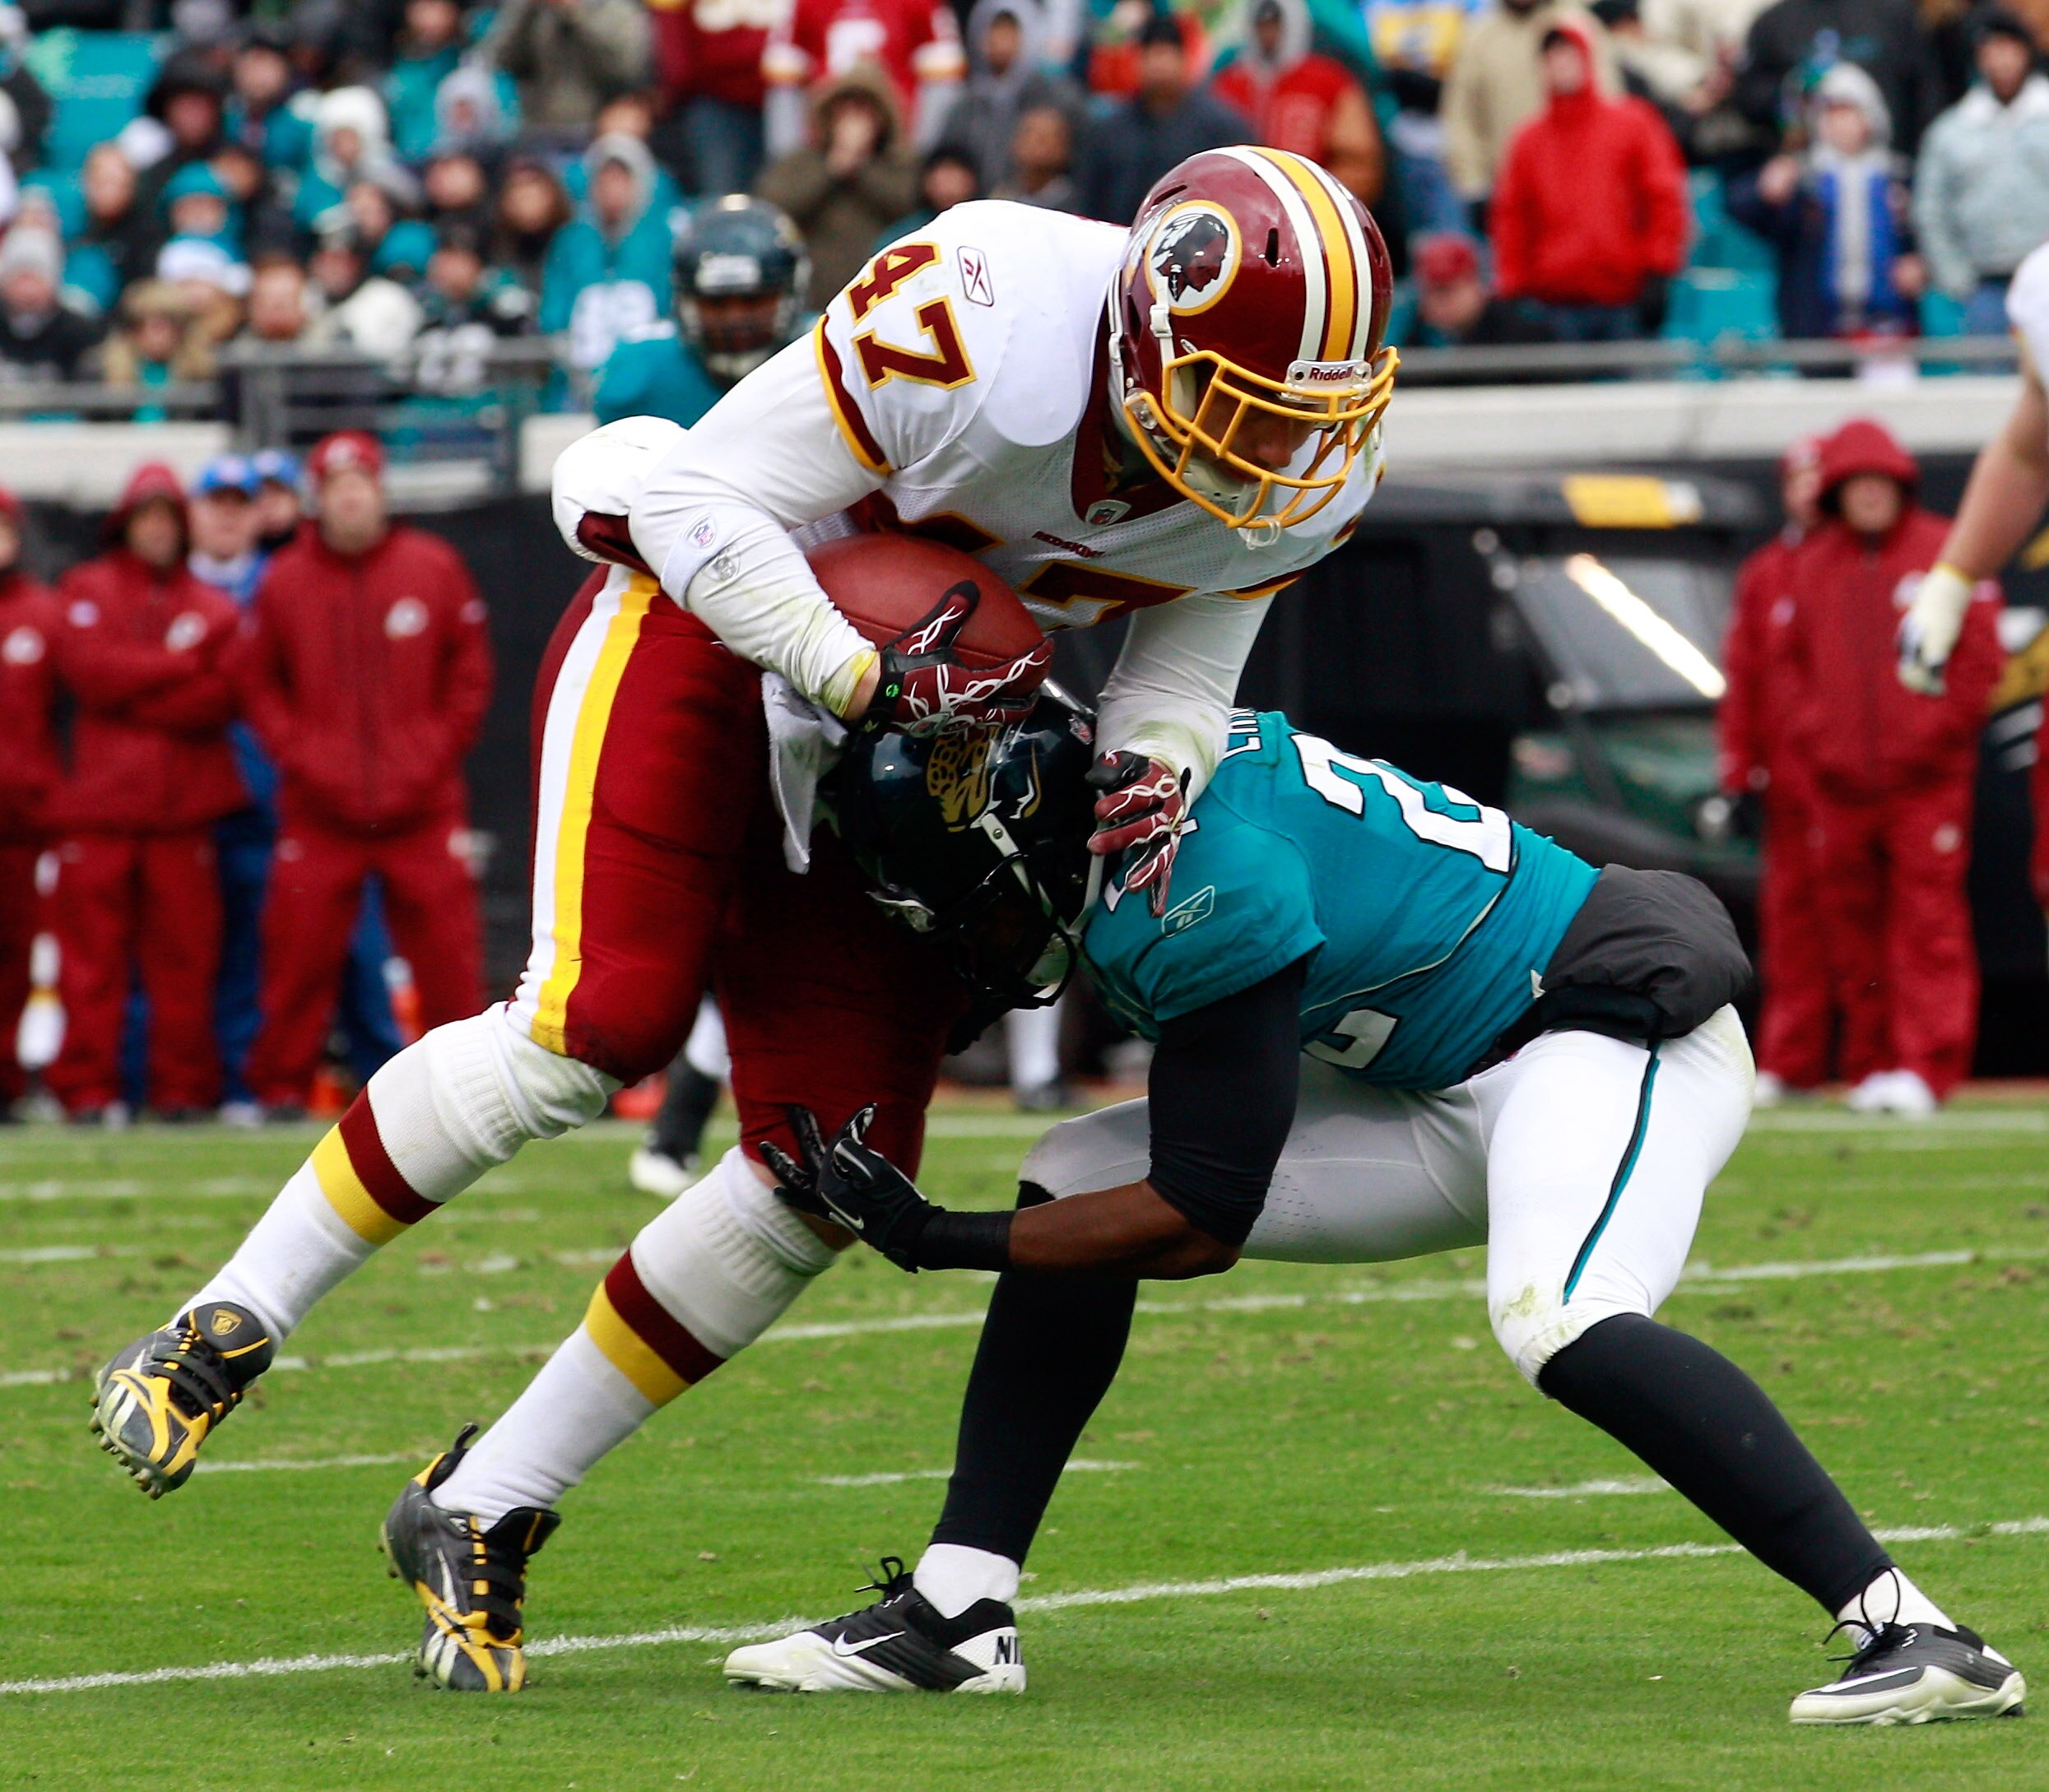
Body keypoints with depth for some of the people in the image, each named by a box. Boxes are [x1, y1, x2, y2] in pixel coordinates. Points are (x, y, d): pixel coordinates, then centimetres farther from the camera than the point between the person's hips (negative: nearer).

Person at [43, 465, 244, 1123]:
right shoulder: (87, 590, 12)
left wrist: (129, 695, -8)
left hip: (183, 809, 1)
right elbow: (88, 668, -6)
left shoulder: (212, 608, 13)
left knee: (184, 956, -2)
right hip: (97, 803, -1)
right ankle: (86, 1088, -1)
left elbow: (220, 696, -3)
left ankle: (184, 1088, 3)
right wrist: (181, 665, -2)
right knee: (91, 953, -4)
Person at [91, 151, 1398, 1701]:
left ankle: (481, 1513, 8)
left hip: (916, 739, 6)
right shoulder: (982, 326, -33)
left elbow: (1178, 682, 2)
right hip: (712, 632, -6)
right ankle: (228, 1328, -8)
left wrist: (1153, 778, -20)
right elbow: (708, 500, -23)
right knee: (600, 1022, -25)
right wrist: (869, 679, -31)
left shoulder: (1300, 480, -13)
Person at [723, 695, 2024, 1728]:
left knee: (1559, 1323, -38)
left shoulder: (1198, 877, -29)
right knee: (1078, 1182, 2)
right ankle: (954, 1615, 4)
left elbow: (1203, 1221, -22)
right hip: (1444, 1089, 10)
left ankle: (1913, 1635, -34)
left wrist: (937, 1241, -16)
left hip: (1614, 1037, -10)